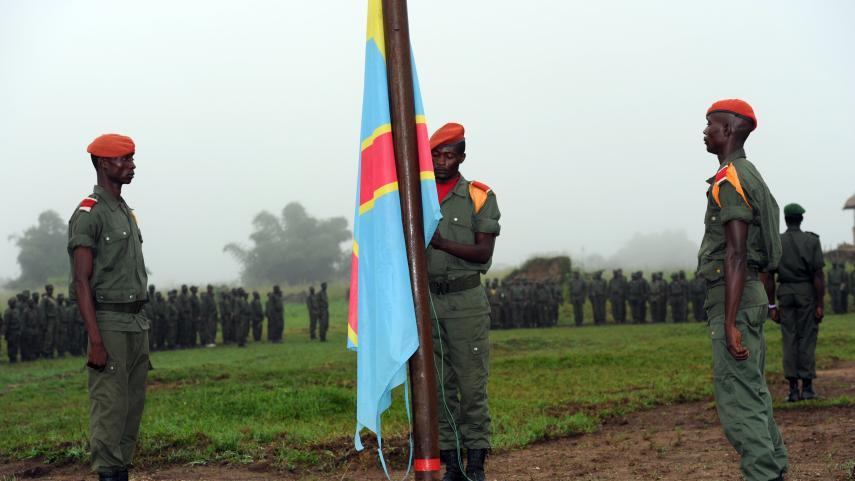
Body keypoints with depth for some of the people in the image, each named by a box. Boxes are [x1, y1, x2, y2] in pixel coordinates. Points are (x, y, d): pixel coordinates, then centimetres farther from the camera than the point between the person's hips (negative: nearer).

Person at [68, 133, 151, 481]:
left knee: (133, 407, 10)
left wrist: (142, 329, 17)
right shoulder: (89, 214, -10)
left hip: (137, 323, 9)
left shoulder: (127, 213, 17)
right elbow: (82, 282, -15)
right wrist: (96, 341, -20)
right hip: (109, 323, -9)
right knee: (110, 409, -6)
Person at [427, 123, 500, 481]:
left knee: (472, 384, -3)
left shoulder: (479, 196, 0)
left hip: (465, 300, -3)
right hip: (425, 300, 3)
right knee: (438, 385, 5)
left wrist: (443, 243, -21)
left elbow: (483, 253, -7)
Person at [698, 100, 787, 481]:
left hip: (733, 297, -11)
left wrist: (730, 324, -25)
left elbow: (736, 255, -22)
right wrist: (769, 301, 29)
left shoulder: (729, 180, -14)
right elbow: (764, 250, 23)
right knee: (753, 392, 15)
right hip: (753, 294, 11)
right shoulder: (750, 176, 18)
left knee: (737, 397, -10)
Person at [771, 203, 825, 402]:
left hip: (785, 293, 2)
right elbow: (818, 275, -10)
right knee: (807, 339, 3)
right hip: (807, 293, -2)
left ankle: (793, 389, 1)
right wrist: (820, 305, -7)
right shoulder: (812, 241, -3)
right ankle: (807, 387, 3)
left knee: (789, 341, 4)